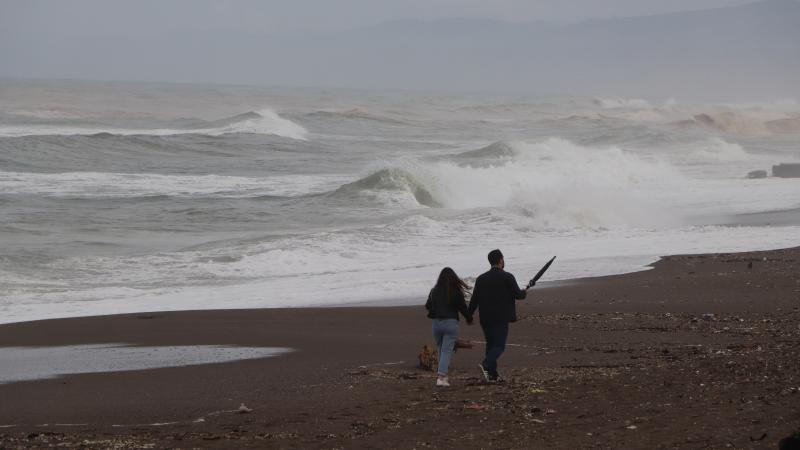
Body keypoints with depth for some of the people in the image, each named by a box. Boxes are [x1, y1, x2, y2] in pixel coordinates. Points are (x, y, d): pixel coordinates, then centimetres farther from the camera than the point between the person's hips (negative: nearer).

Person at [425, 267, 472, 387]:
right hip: (451, 323, -3)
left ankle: (443, 375, 18)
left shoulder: (434, 292, 2)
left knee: (441, 349, 17)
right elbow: (463, 307, -3)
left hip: (436, 323, 3)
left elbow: (428, 306, 12)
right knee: (447, 350, -5)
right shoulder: (456, 292, -8)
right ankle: (441, 376, -17)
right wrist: (469, 318, 14)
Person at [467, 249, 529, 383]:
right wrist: (524, 292, 17)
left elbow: (474, 299, 4)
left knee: (491, 344, 15)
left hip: (485, 318, 5)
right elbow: (518, 295, -6)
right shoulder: (507, 277, -8)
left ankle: (492, 374, 14)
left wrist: (469, 315, 11)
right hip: (501, 318, -5)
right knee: (499, 345, -3)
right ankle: (486, 365, -27)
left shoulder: (481, 279, 5)